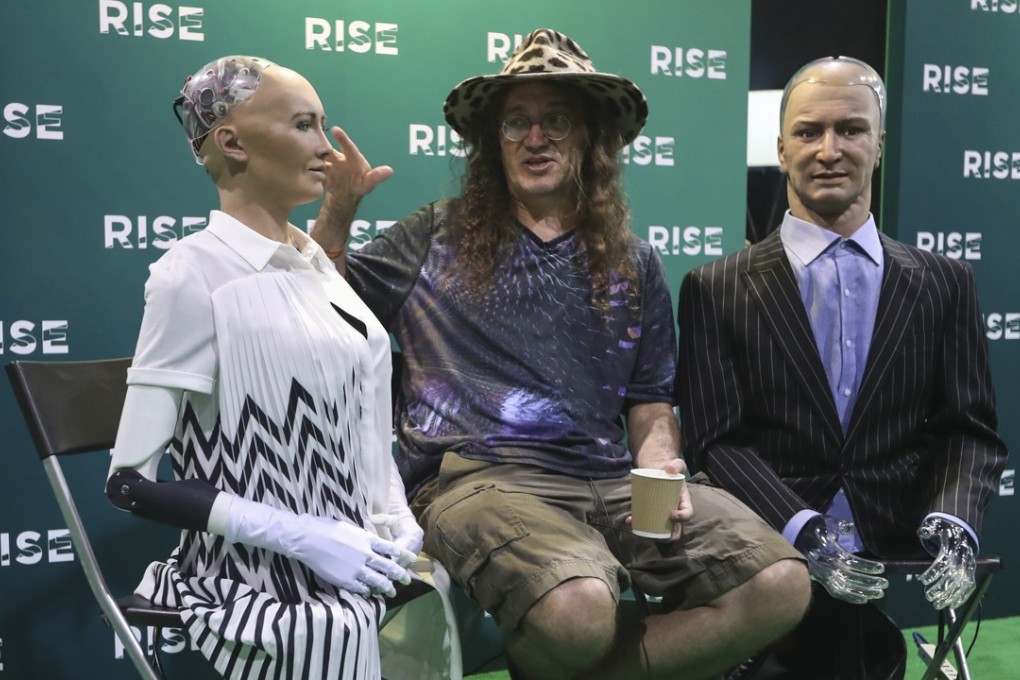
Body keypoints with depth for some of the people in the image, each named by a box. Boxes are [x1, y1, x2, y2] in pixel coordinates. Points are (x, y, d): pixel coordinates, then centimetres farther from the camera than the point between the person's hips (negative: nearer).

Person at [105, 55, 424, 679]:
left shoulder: (315, 260, 7)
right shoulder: (195, 273, -15)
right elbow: (131, 481, -16)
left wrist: (396, 517, 0)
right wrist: (302, 537, -20)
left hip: (352, 555, 7)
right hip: (262, 580, -7)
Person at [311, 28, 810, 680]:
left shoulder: (634, 265, 17)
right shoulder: (438, 237, 12)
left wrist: (661, 475, -3)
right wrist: (340, 206, 2)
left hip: (611, 483, 4)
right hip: (478, 476, -3)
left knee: (781, 585, -21)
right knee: (577, 609, -37)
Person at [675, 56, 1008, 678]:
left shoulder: (945, 284, 12)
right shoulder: (716, 291, 5)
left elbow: (971, 431, 8)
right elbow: (718, 440, -2)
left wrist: (951, 527, -13)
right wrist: (806, 536, -17)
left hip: (902, 564, 1)